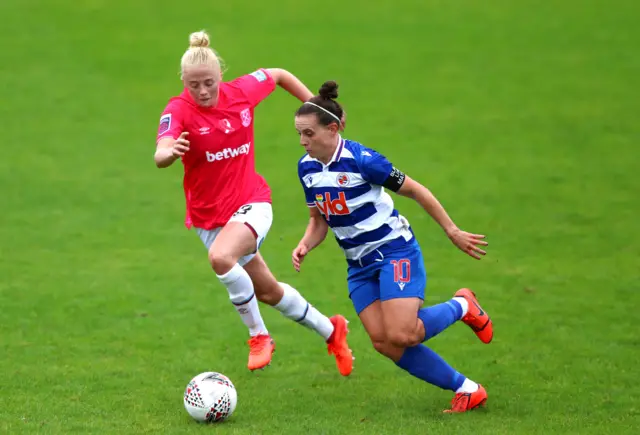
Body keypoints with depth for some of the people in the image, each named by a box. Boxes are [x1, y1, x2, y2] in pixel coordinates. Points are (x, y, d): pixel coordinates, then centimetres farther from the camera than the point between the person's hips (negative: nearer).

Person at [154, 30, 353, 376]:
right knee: (267, 291, 14)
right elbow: (160, 156, -36)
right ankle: (330, 331, 39)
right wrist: (170, 152, -59)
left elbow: (278, 75, 13)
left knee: (220, 257, -33)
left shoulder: (242, 91, -9)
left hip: (251, 202, -1)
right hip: (208, 215, 2)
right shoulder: (178, 111, -17)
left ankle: (258, 335, -13)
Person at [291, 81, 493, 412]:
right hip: (359, 265, 7)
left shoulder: (361, 160, -20)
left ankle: (461, 307, 9)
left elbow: (414, 190, -11)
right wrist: (304, 247, -7)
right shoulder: (307, 167, 2)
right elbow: (319, 220, 14)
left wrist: (452, 232, -6)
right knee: (383, 343, -7)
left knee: (401, 335, -22)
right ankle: (466, 389, 3)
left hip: (394, 251, -7)